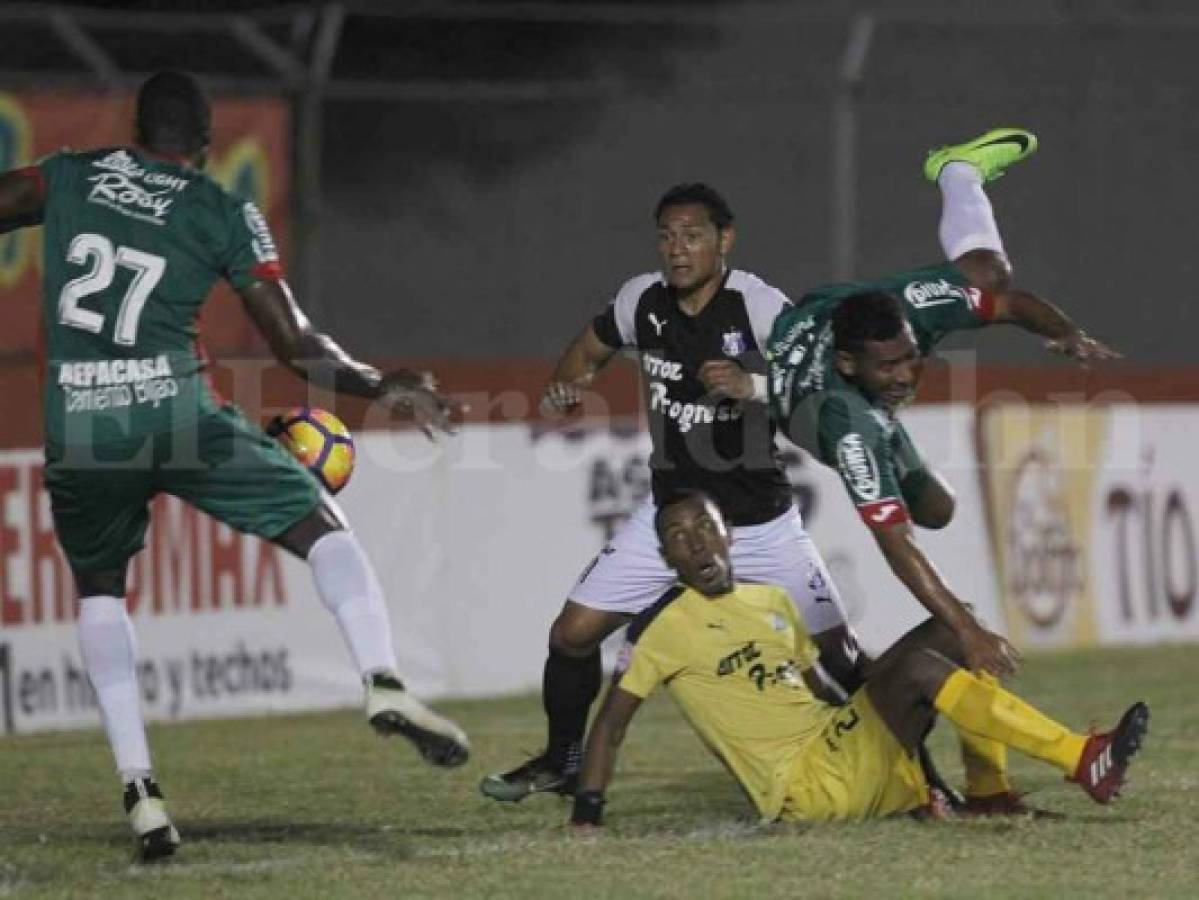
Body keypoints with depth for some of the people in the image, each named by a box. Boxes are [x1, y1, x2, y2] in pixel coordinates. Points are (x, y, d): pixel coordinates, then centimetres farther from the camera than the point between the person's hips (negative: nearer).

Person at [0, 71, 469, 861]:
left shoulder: (67, 177, 11)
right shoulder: (227, 215, 7)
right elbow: (295, 344, 7)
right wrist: (380, 387, 20)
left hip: (75, 430, 2)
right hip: (178, 412, -2)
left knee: (99, 589, 24)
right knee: (323, 529, 10)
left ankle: (141, 791, 11)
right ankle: (385, 683, -17)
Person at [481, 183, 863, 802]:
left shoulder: (757, 305, -18)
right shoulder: (642, 300, -5)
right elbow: (589, 349, 15)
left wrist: (756, 386, -42)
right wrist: (568, 386, -7)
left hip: (760, 522, -3)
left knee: (837, 651, -7)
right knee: (572, 633, -2)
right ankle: (561, 762, 21)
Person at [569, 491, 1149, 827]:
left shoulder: (772, 602, 18)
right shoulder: (664, 627, -3)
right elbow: (610, 724, -1)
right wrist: (586, 817, -9)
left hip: (841, 745, 8)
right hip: (802, 786, -8)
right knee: (919, 667, -26)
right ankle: (1085, 763, -30)